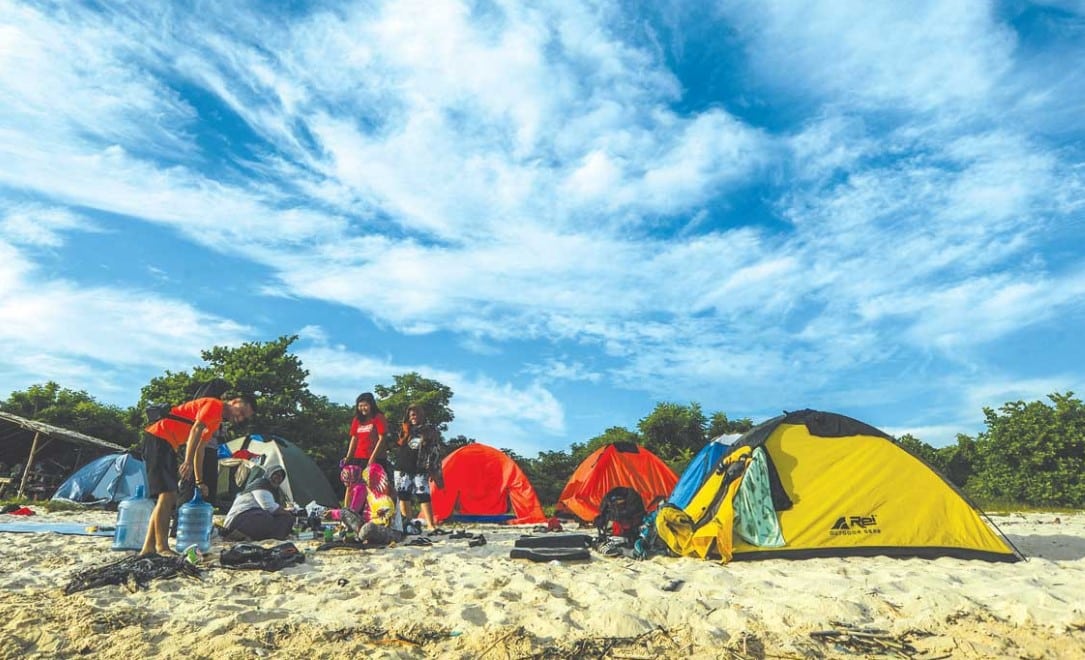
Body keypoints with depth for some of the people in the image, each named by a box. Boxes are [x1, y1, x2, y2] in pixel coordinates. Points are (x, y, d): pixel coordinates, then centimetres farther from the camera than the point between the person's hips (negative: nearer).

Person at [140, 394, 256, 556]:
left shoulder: (216, 421, 18)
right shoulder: (214, 405, -10)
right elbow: (196, 430, -24)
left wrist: (199, 481, 19)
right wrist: (187, 462, -32)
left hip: (167, 445, 10)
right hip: (157, 438, -10)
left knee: (169, 497, 9)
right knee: (167, 494, -13)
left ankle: (148, 547, 13)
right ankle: (162, 547, -9)